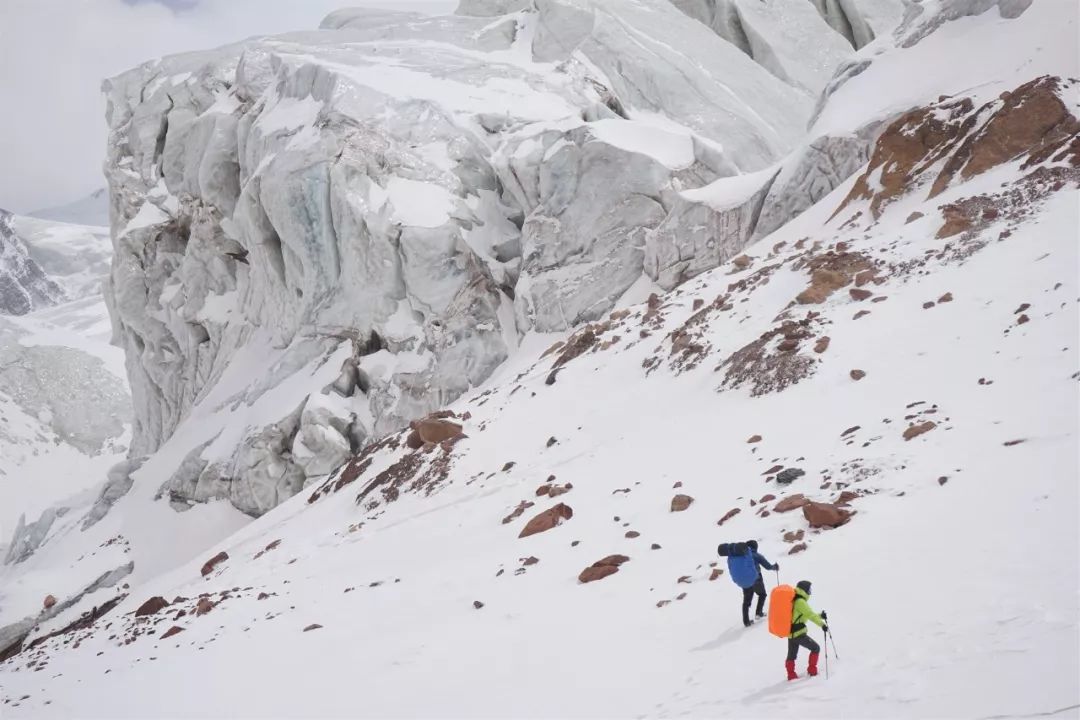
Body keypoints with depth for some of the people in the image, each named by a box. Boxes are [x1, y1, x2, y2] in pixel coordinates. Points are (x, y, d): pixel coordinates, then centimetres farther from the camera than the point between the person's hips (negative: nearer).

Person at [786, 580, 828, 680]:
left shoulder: (793, 600, 14)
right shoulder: (800, 602, -16)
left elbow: (806, 614, 23)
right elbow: (810, 615, -25)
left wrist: (820, 616, 22)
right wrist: (822, 624, -28)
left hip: (790, 633, 9)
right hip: (799, 634, -9)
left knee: (791, 655, 20)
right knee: (815, 648, 8)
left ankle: (791, 675, 26)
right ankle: (812, 670, 11)